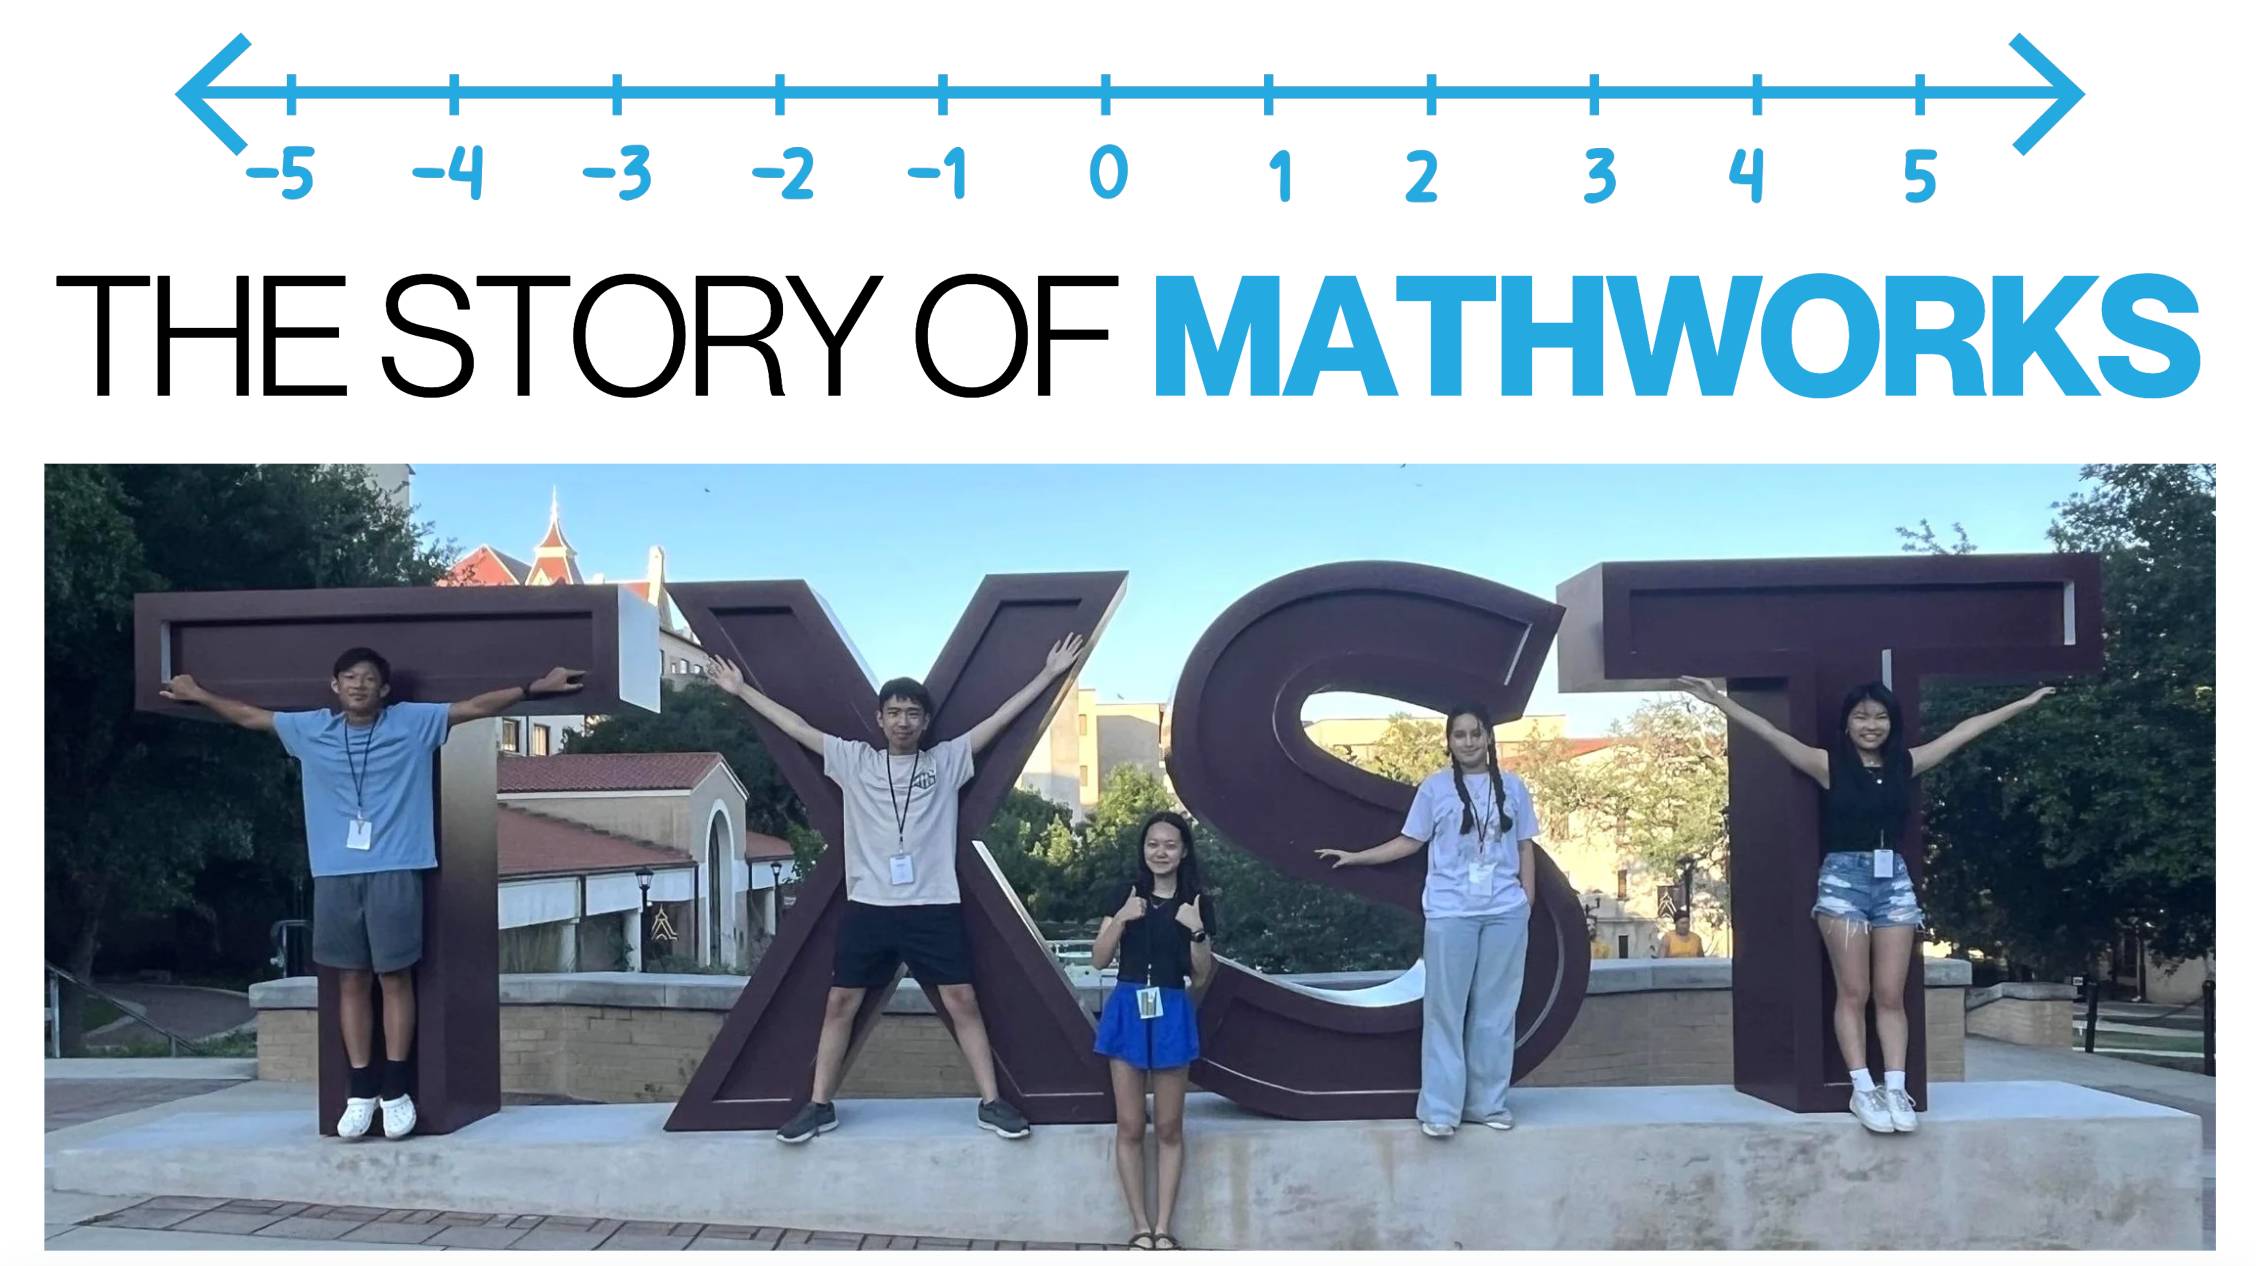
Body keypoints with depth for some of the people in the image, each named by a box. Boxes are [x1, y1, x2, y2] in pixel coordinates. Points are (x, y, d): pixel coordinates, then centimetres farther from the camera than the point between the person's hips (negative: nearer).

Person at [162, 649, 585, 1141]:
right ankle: (361, 1091, 11)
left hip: (395, 872, -3)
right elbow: (250, 716, 24)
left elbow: (477, 707, 4)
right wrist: (198, 695, 32)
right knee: (352, 979, 6)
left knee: (395, 976, 0)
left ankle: (395, 1088, 6)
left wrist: (536, 688, 0)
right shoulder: (310, 730, 11)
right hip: (335, 874, 3)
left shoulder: (413, 723, 3)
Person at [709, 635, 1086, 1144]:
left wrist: (1048, 674, 3)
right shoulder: (854, 761, 8)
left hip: (934, 907, -1)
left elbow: (1000, 718, 5)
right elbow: (797, 727, 11)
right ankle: (819, 1106, 15)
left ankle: (992, 1103, 6)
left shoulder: (947, 760, 6)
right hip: (868, 906, 1)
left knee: (961, 1000, -1)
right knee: (841, 1002, 4)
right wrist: (742, 690, 13)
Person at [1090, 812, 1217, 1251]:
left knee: (1169, 1128, 5)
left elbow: (1201, 975, 0)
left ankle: (1163, 1229, 12)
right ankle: (1141, 1228, 11)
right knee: (1129, 1127, 2)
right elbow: (1099, 960, 0)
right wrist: (1121, 919, -14)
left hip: (1172, 1014, -1)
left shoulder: (1198, 903, 0)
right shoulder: (1126, 895, 2)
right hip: (1127, 1010, 1)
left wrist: (1197, 931, -16)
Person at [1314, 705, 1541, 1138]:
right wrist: (1356, 857, 1)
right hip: (1451, 913, -2)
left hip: (1505, 912, 2)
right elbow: (1409, 842, 6)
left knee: (1496, 1009, 5)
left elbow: (1525, 848, 11)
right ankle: (1440, 1109, 2)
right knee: (1446, 1009, -1)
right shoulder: (1435, 788, 3)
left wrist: (1528, 902, 7)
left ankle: (1488, 1102, 14)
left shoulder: (1512, 786, 8)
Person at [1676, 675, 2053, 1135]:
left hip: (1894, 880, 3)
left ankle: (1895, 1089, 2)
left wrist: (2021, 704, 22)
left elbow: (1963, 731, 15)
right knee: (1853, 993, -2)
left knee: (1890, 995, 2)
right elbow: (1770, 733, -10)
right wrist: (1721, 701, -20)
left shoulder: (1906, 763, 8)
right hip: (1843, 879, -3)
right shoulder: (1829, 764, -2)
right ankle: (1862, 1089, -1)